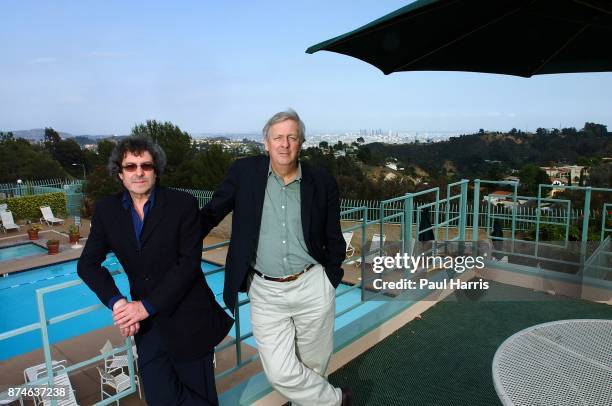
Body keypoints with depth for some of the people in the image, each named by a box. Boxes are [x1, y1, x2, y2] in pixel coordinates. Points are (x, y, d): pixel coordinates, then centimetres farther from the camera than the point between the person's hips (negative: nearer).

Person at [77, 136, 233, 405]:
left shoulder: (183, 204, -11)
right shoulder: (106, 210, 1)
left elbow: (189, 262, -14)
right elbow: (88, 264, 4)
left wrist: (146, 305, -17)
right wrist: (116, 302, -12)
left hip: (187, 320, -2)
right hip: (146, 323, 3)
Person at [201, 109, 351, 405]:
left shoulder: (322, 182, -4)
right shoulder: (244, 172, -5)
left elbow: (334, 240, 6)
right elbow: (212, 213, 3)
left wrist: (330, 283, 7)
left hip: (312, 288, 0)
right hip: (265, 292, 0)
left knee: (313, 366, 16)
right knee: (280, 373, 1)